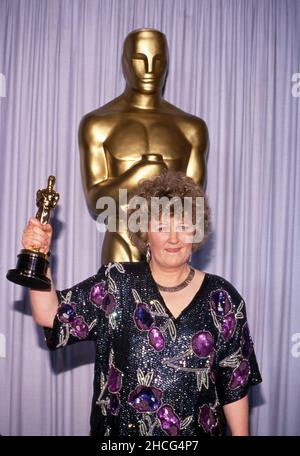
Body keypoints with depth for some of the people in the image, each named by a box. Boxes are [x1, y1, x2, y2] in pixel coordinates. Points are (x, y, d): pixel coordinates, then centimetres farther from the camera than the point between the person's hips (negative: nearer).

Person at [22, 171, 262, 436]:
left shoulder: (222, 298, -5)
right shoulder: (116, 284, -5)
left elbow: (235, 383, -1)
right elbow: (50, 316, -10)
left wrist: (241, 434, -2)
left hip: (197, 431, 1)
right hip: (119, 430, 0)